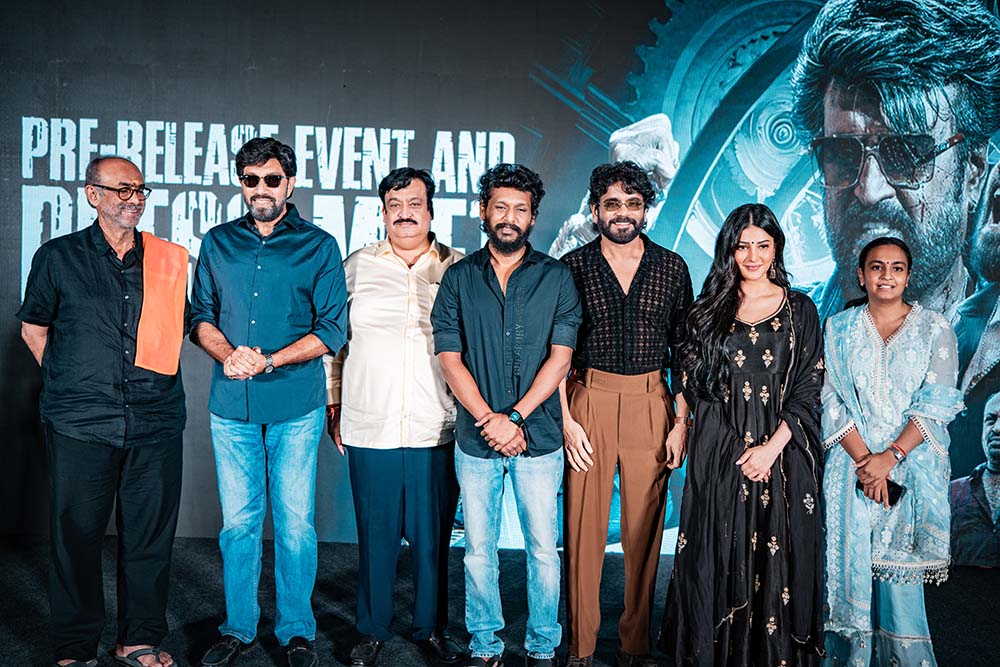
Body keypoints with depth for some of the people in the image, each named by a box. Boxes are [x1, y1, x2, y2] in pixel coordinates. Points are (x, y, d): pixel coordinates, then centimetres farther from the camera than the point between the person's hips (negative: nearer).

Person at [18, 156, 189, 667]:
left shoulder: (169, 261, 9)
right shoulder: (58, 257, 5)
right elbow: (33, 328, 14)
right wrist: (71, 383, 8)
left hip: (155, 421, 2)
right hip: (80, 424, -1)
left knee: (150, 534, 6)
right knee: (77, 534, 4)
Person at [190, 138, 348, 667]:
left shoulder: (319, 247, 1)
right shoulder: (218, 243, 10)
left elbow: (331, 329, -3)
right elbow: (200, 314, 10)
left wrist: (268, 360, -14)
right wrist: (227, 354, -10)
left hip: (296, 407, -2)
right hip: (231, 405, 2)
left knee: (295, 524, 3)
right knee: (238, 523, 9)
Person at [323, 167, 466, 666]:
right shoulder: (357, 266, 7)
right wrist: (333, 408, 8)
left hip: (437, 431, 0)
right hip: (369, 429, 0)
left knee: (433, 536, 8)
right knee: (375, 533, 8)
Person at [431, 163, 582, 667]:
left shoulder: (556, 277, 2)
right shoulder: (459, 278, 5)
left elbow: (560, 357, -4)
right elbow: (449, 359, 0)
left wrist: (514, 417, -13)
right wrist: (489, 420, -11)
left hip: (539, 437, -1)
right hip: (474, 439, 1)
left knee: (543, 549, 6)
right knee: (479, 550, 9)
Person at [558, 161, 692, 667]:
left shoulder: (671, 268, 7)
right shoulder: (573, 267, 3)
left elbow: (684, 349, 8)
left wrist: (681, 421, 2)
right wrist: (567, 420, -5)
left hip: (651, 404, 1)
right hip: (589, 402, -1)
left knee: (645, 529, 4)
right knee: (584, 526, 1)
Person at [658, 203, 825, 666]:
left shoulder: (799, 310, 5)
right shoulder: (709, 311, 6)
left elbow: (808, 390, 1)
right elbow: (695, 386, 2)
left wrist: (772, 447, -11)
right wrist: (739, 448, -7)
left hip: (783, 454, 0)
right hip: (720, 456, 0)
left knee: (778, 558, 3)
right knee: (721, 559, 3)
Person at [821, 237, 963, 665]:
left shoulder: (934, 329, 6)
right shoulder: (838, 329, 8)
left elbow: (937, 402, -3)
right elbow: (830, 398, 0)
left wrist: (891, 456, -14)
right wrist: (863, 458, -12)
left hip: (909, 466, -1)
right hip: (852, 465, 1)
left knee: (899, 571, -4)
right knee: (851, 563, 0)